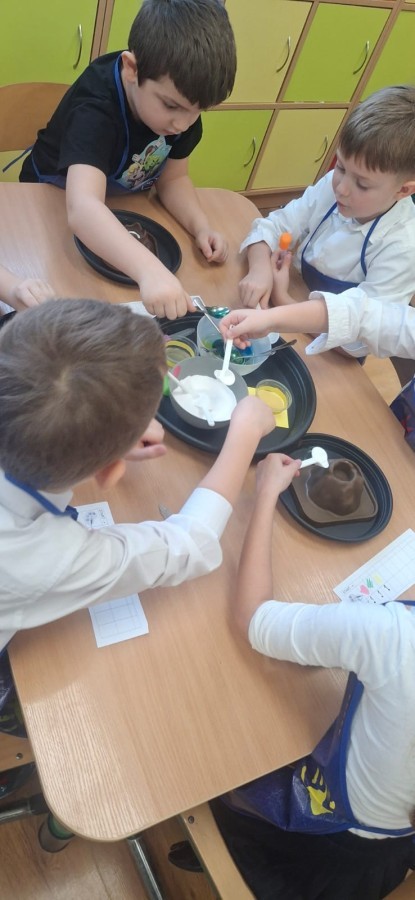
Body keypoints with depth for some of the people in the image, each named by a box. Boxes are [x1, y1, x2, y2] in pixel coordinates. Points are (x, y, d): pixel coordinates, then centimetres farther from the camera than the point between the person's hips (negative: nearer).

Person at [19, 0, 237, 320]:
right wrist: (149, 268, -70)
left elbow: (173, 178, -9)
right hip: (53, 202, -4)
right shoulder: (95, 109, -40)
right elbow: (82, 208, -55)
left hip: (119, 206, 4)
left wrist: (201, 227, -28)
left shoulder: (183, 97, -20)